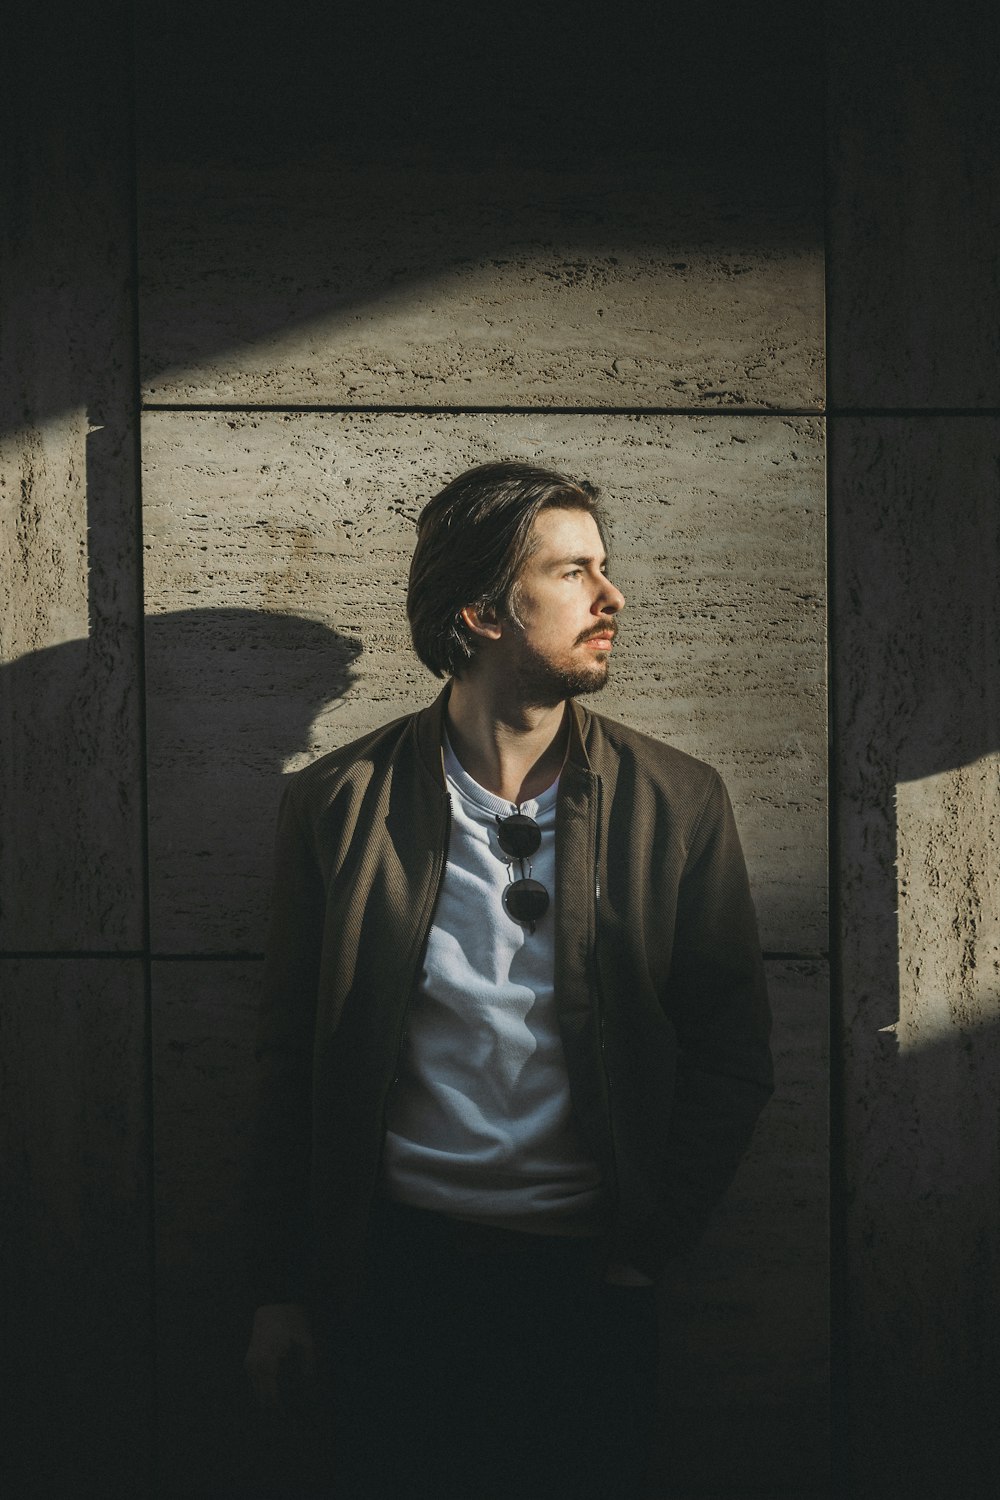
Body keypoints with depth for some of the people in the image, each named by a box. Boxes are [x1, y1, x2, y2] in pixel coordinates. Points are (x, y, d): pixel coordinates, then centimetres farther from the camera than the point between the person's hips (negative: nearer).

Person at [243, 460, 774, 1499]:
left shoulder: (677, 803, -2)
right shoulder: (338, 801, -3)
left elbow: (731, 1054, 3)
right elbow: (290, 1060, 2)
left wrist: (644, 1248, -3)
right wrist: (281, 1291, 4)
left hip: (589, 1280, 1)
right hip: (395, 1265, 0)